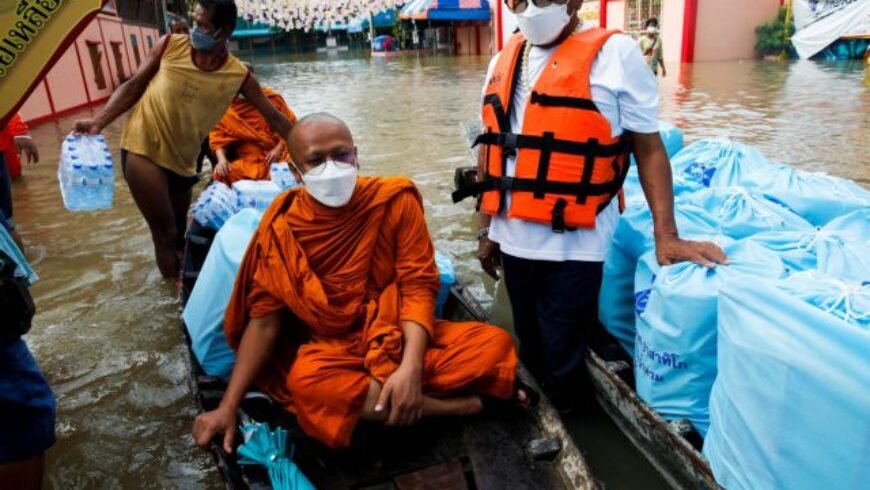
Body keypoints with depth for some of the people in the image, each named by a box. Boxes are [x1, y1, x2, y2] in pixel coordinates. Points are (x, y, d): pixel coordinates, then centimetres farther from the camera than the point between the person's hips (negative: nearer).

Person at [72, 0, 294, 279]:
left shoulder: (238, 75, -8)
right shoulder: (171, 45, -8)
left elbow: (274, 117, -4)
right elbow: (133, 87, -1)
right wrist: (98, 123, -9)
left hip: (181, 160, 2)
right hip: (142, 149, -2)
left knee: (179, 232, 19)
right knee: (165, 232, -3)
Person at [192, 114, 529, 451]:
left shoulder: (395, 200, -11)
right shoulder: (283, 231, -10)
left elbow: (418, 285, -12)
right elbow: (265, 319, -7)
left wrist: (410, 367, -26)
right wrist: (229, 406, -12)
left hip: (400, 338, 0)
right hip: (332, 349, 1)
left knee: (495, 343, -19)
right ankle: (461, 404, -20)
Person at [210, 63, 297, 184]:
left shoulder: (272, 98, 5)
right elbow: (218, 138, 4)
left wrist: (278, 148, -11)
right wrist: (222, 159, -16)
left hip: (278, 155, 0)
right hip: (246, 161, 0)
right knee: (223, 174, -29)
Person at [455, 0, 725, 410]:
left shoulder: (615, 54, -7)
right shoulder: (503, 61, 10)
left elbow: (649, 148, -6)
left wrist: (666, 235, -13)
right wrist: (486, 229, 15)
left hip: (572, 245, -5)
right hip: (513, 240, 6)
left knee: (562, 364, 6)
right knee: (530, 351, 21)